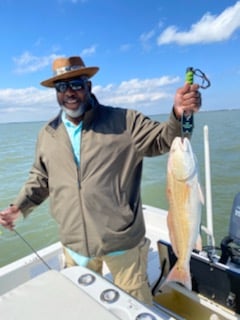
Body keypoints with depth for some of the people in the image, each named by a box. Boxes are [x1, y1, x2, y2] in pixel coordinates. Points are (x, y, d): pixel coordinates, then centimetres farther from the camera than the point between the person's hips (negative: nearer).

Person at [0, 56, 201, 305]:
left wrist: (179, 115, -30)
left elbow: (162, 139, -10)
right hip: (74, 245, 4)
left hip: (122, 240, -3)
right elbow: (40, 178, 15)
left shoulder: (123, 121, -8)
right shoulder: (47, 134, 4)